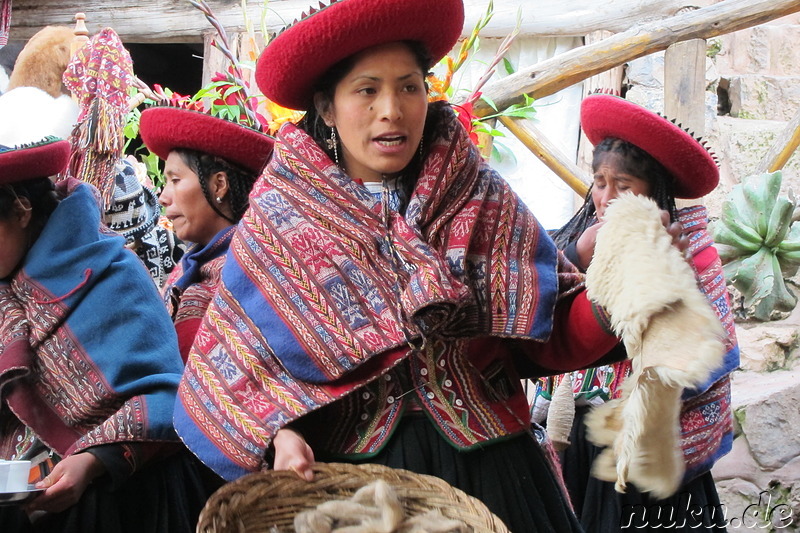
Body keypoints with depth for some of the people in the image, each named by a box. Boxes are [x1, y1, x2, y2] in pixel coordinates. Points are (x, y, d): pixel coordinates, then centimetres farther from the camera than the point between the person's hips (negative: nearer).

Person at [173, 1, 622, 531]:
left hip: (483, 467, 1)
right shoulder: (279, 217, 0)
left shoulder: (480, 199, 2)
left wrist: (606, 302, -23)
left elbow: (550, 333, -3)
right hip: (341, 472, -1)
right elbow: (239, 360, 1)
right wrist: (280, 432, -17)